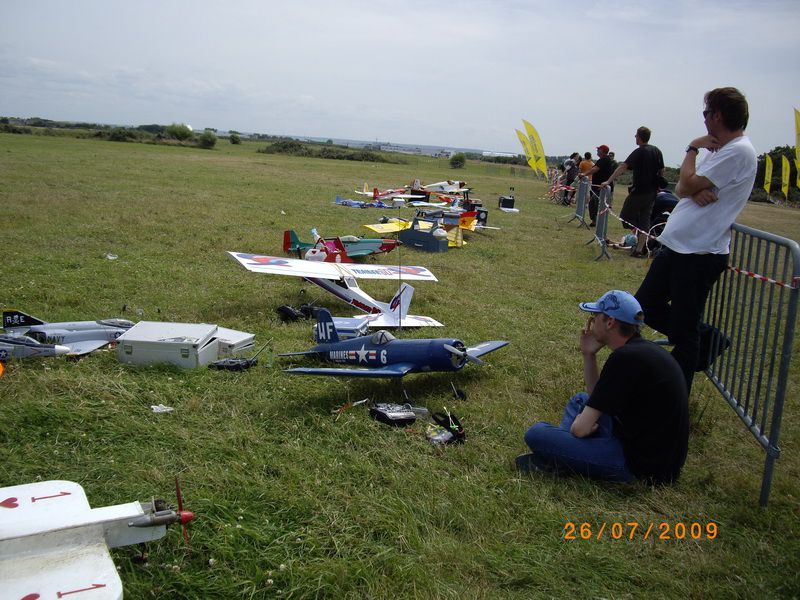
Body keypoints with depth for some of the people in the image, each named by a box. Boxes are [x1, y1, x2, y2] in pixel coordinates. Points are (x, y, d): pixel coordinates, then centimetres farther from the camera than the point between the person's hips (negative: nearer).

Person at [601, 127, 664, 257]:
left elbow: (623, 167, -20)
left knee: (625, 215, 5)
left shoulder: (638, 152, -12)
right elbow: (661, 171, 13)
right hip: (652, 192, 7)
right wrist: (657, 185, 26)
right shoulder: (657, 151, 7)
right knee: (644, 219, 9)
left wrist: (609, 181, -23)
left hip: (638, 191, -7)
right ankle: (640, 249, 7)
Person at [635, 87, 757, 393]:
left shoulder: (738, 152, -14)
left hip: (699, 253, -10)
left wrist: (693, 148, -2)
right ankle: (704, 338, 31)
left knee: (683, 330, 0)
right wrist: (694, 190, -14)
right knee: (645, 306, 15)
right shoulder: (720, 151, 16)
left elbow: (687, 186, -16)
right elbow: (682, 189, 9)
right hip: (675, 245, 10)